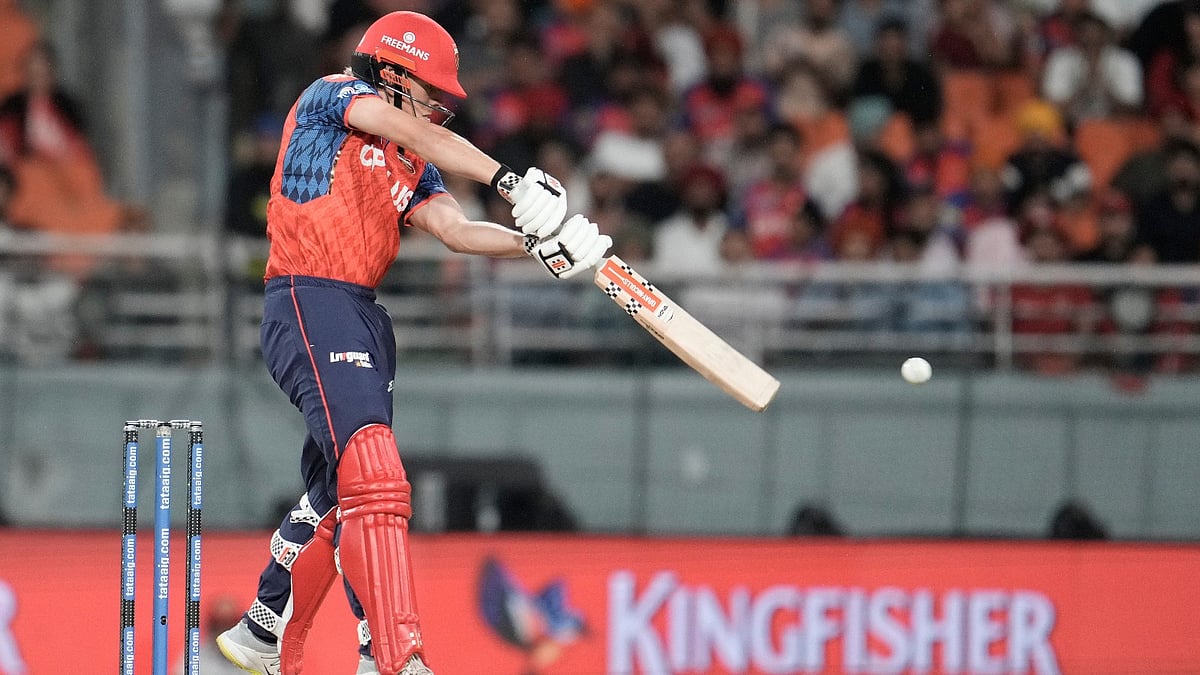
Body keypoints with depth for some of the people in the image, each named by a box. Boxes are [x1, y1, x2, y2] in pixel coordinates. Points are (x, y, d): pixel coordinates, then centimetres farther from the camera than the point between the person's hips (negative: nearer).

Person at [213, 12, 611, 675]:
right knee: (374, 481, -23)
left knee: (334, 497, 17)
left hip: (363, 319, 9)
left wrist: (539, 243, -11)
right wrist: (513, 181, -22)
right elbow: (421, 136, -14)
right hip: (310, 303, -9)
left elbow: (454, 228, 6)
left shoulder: (411, 168, 22)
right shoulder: (331, 97, 1)